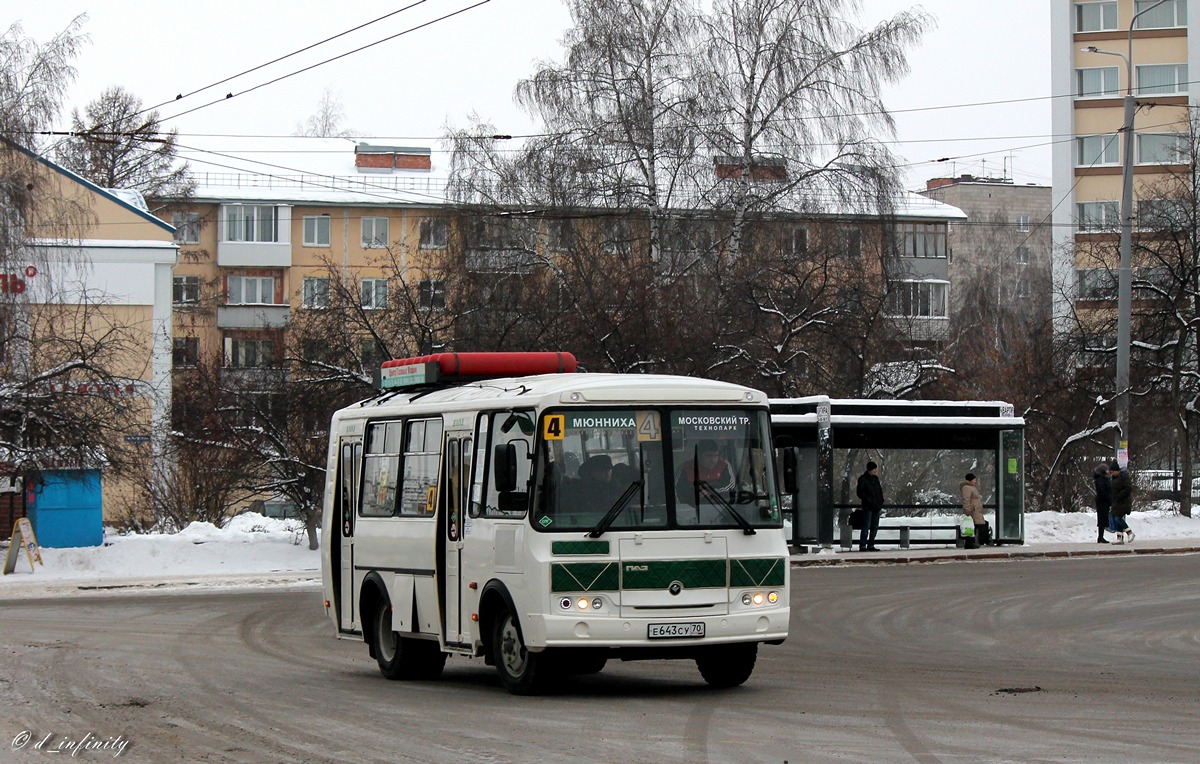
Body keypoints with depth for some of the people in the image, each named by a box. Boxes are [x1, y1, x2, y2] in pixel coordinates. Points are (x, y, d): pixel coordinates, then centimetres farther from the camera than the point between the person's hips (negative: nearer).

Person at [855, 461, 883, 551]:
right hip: (868, 507, -7)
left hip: (876, 507, 7)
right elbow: (859, 492, -9)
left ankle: (871, 545, 14)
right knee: (866, 526, -10)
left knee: (875, 527, 8)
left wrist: (881, 502, 11)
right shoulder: (863, 479, -5)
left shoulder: (875, 478, 15)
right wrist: (868, 500, -16)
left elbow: (880, 491, 22)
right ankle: (862, 546, -9)